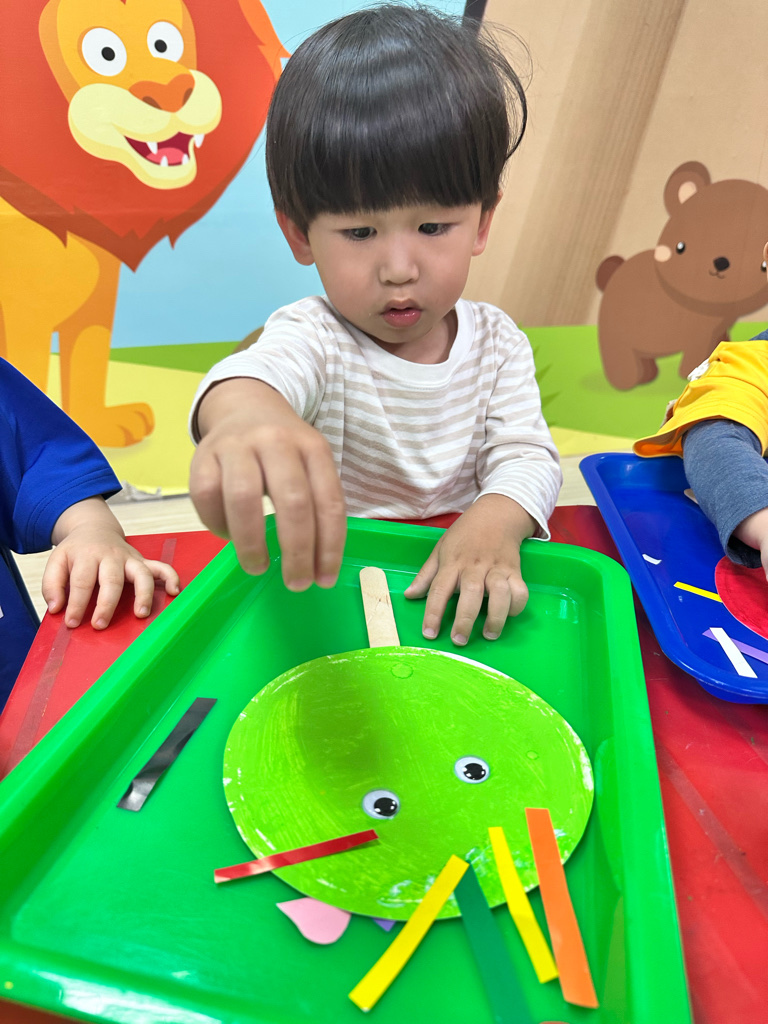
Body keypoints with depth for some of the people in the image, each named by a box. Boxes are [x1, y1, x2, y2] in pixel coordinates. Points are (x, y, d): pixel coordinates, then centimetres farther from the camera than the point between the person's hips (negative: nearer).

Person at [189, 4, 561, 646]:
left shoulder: (496, 341, -1)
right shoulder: (314, 338, -13)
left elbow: (526, 455, -6)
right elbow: (254, 369, -35)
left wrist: (495, 521, -29)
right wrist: (245, 412, -61)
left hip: (462, 592, 2)